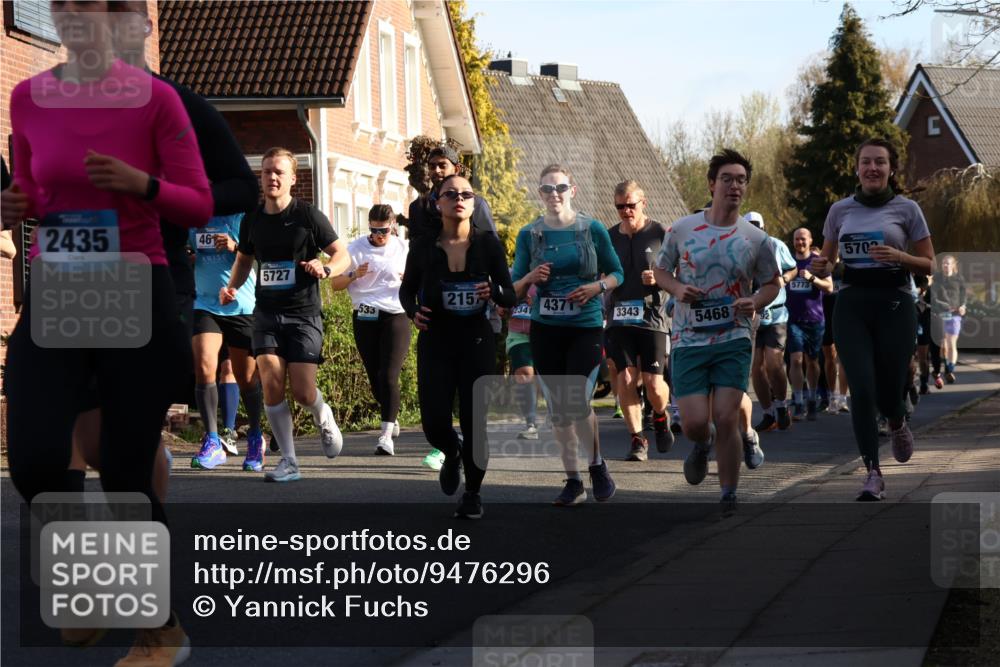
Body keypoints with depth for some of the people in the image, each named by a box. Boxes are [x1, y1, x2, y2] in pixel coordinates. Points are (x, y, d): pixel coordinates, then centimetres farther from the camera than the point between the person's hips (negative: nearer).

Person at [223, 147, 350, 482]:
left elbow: (343, 255, -1)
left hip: (303, 314, -3)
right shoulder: (252, 220, 7)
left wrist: (326, 268, -23)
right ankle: (288, 461, -2)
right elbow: (244, 259, 23)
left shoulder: (309, 215, -5)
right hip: (266, 313, 3)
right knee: (271, 384, -12)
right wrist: (232, 287, 4)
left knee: (303, 392, -8)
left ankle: (324, 417, 29)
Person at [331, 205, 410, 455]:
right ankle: (392, 418, 34)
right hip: (365, 319, 2)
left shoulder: (404, 249, 5)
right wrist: (354, 275, -14)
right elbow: (335, 284, 6)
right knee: (375, 378, 6)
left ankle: (386, 436, -15)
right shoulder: (355, 249, 4)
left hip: (395, 317, -2)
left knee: (388, 376, -15)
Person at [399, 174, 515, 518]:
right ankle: (452, 452, 30)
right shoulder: (423, 247, 0)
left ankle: (473, 493, 18)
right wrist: (412, 311, -6)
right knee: (435, 423, -7)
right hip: (435, 340, 1)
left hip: (477, 341, 0)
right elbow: (407, 288, 15)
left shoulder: (488, 244, -2)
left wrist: (494, 291, -22)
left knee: (474, 421, -2)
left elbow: (510, 297, 1)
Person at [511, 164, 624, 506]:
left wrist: (597, 287, -11)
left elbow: (616, 273, 8)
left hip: (586, 327, -2)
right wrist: (530, 279, -14)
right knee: (558, 409, 5)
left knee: (578, 403, -14)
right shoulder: (529, 235, 4)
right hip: (545, 328, 3)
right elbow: (514, 289, 8)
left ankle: (597, 465, 12)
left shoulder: (593, 230, 0)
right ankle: (573, 481, 16)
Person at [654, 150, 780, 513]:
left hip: (733, 340, 0)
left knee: (726, 420, -7)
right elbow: (661, 271, 13)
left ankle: (729, 498, 8)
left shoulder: (756, 240, 2)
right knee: (694, 424, -6)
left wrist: (755, 302, -7)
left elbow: (772, 283, 14)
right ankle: (703, 445, 32)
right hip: (688, 340, 0)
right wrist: (677, 289, -8)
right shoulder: (682, 230, 1)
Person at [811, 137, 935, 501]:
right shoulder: (840, 210, 9)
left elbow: (929, 265, 5)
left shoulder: (906, 209, 2)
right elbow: (827, 261, 19)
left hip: (894, 305, -1)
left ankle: (897, 425, 38)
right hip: (851, 306, 1)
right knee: (862, 389, -13)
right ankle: (873, 474, -7)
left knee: (888, 394, 0)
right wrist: (820, 267, -5)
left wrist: (899, 257, -14)